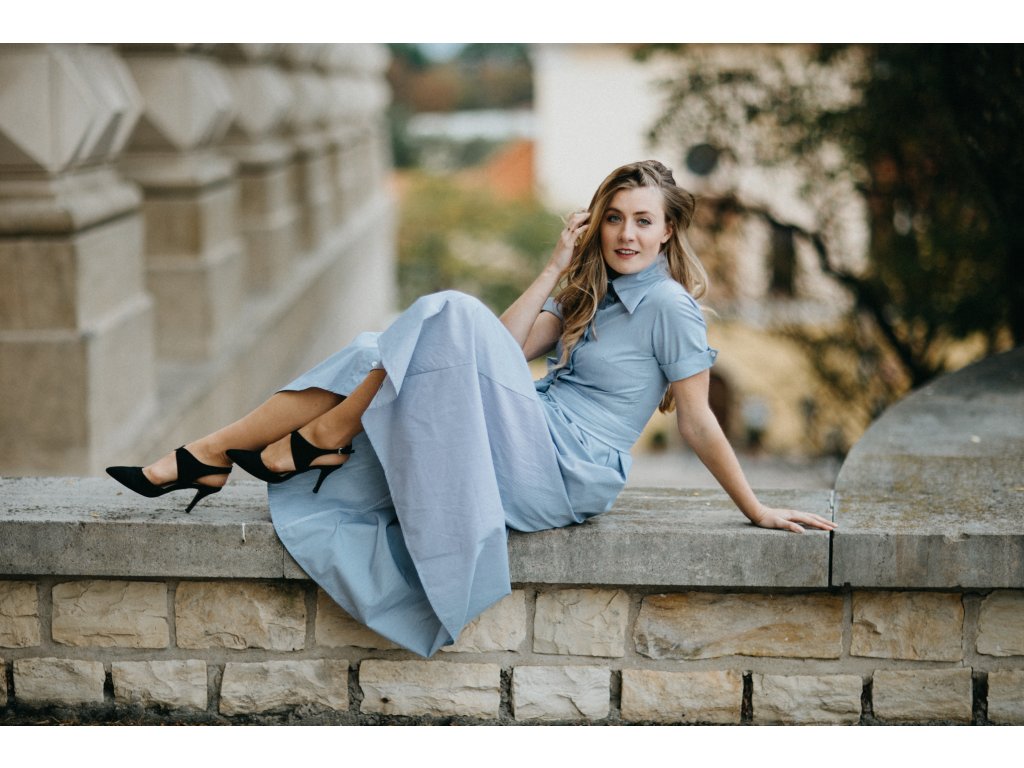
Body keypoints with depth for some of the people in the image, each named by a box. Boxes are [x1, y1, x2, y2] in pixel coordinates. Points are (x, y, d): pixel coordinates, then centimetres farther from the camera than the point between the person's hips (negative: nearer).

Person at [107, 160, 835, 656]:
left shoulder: (669, 307, -3)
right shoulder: (595, 293, 21)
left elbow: (699, 422, -4)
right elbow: (511, 344, 9)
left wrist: (758, 511, -5)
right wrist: (561, 263, 8)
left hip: (564, 476, -8)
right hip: (531, 459, 8)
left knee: (451, 317, -22)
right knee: (376, 359, -5)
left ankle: (318, 440, -15)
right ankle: (203, 459, -9)